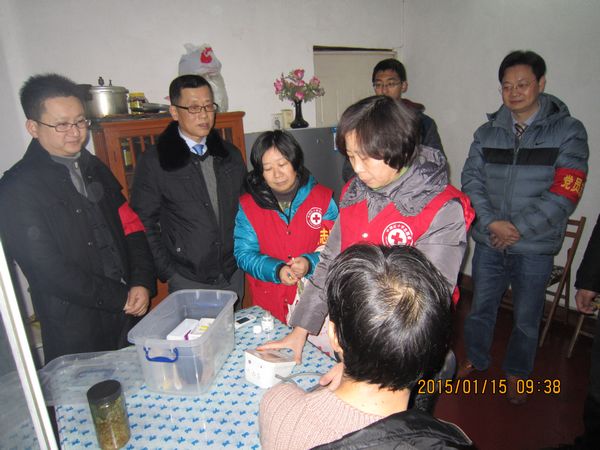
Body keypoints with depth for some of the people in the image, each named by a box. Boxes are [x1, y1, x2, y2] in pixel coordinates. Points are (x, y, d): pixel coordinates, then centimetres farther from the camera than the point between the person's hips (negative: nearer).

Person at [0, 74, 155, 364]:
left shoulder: (95, 169, 9)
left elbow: (131, 227, 6)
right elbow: (48, 269, -15)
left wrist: (142, 283, -8)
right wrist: (120, 298, -12)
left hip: (131, 312, 5)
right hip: (75, 332, -5)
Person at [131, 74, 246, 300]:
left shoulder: (231, 155, 6)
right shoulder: (153, 162, -7)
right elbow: (145, 223, -4)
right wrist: (167, 272, -7)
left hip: (234, 274, 4)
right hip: (187, 281, -3)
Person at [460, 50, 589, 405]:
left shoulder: (568, 131, -6)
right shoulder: (487, 132, 4)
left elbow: (564, 194, -12)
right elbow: (471, 179, -2)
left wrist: (517, 228, -15)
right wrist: (492, 222, -15)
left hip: (535, 247, -2)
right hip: (489, 242, 3)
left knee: (527, 318, 14)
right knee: (481, 307, 18)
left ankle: (517, 372, 39)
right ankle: (475, 359, 42)